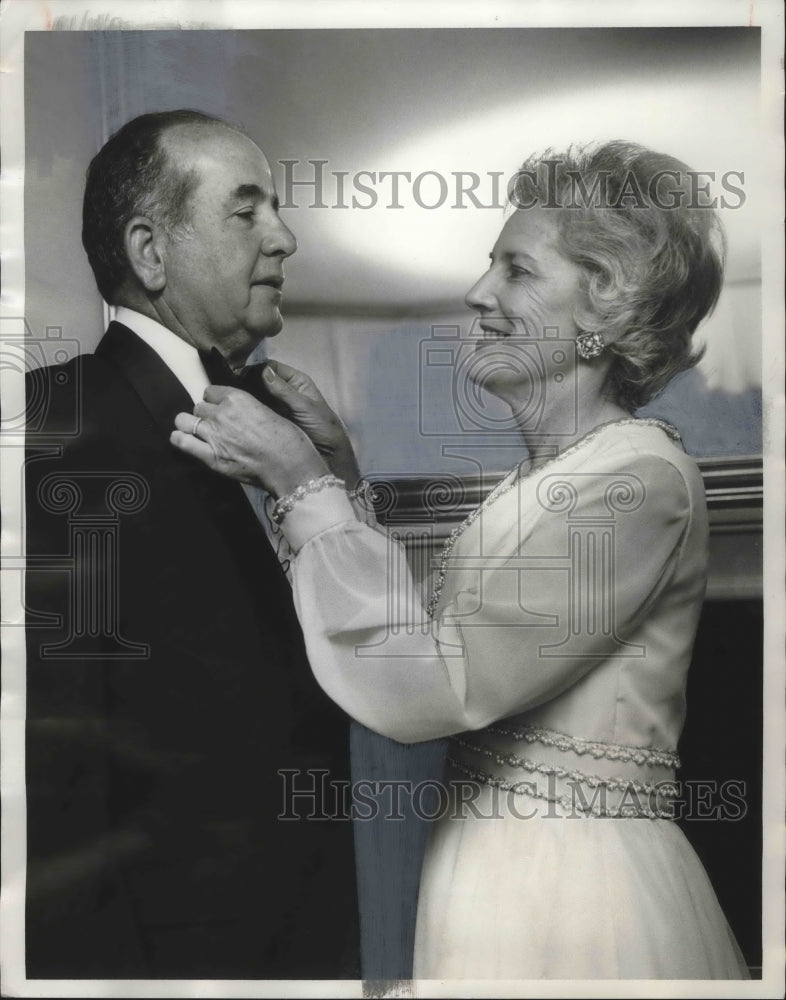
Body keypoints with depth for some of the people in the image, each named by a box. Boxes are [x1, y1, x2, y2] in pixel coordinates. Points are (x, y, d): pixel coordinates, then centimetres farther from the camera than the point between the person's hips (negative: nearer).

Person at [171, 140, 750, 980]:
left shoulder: (639, 477, -19)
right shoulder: (540, 476, 9)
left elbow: (423, 687, -24)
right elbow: (425, 632, 8)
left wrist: (305, 485, -16)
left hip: (575, 906, -8)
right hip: (490, 877, 8)